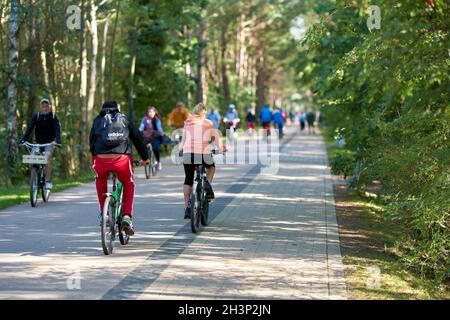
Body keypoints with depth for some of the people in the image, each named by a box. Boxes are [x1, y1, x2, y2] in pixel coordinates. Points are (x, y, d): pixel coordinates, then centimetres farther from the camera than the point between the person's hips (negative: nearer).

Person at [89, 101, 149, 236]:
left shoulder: (98, 120, 22)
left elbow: (92, 141, 23)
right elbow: (137, 138, 22)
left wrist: (94, 158, 37)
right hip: (122, 160, 0)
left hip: (101, 160, 0)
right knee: (129, 185, 25)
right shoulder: (125, 119, 21)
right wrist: (145, 158, 32)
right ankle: (127, 216, 8)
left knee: (100, 183, 32)